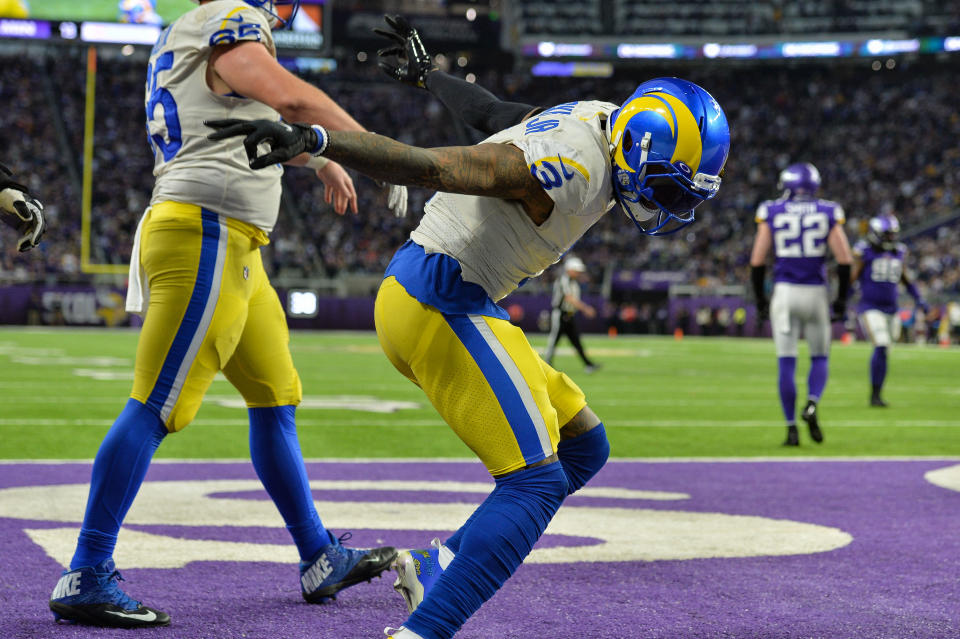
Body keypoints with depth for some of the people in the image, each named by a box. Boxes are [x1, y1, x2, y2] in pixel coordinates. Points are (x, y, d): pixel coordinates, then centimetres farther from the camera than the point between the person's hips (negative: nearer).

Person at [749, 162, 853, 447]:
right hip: (816, 294, 0)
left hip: (784, 294, 0)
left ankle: (791, 428, 1)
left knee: (786, 364, 4)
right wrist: (841, 299, 7)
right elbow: (844, 260, -3)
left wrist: (760, 299, 10)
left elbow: (757, 261, -1)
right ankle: (812, 405, -10)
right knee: (819, 358, 16)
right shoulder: (828, 213, 2)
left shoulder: (771, 213, 1)